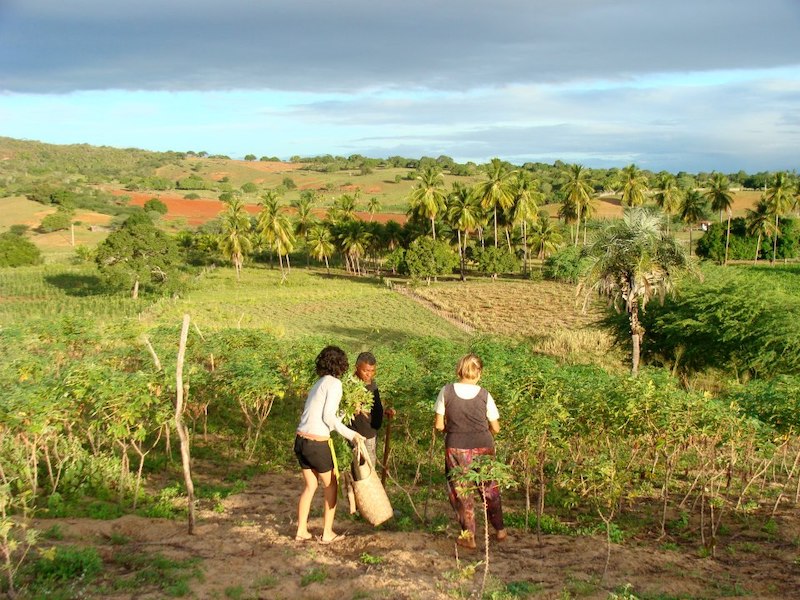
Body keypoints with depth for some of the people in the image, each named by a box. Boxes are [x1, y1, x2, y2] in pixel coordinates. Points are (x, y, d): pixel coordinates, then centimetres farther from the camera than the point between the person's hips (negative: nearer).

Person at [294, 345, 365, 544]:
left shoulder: (319, 383, 16)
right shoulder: (334, 383, -9)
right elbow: (328, 416, -16)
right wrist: (350, 434, -11)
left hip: (301, 441, 7)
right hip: (317, 444, -7)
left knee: (310, 486, 22)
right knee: (331, 486, 13)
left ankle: (301, 531, 27)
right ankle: (327, 533, 18)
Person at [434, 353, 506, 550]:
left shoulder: (446, 392, -9)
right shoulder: (484, 395, -8)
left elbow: (439, 425, -5)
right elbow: (495, 428, 0)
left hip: (456, 448, -1)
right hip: (483, 447, 1)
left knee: (460, 491, 12)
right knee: (489, 488, 20)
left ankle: (468, 535, 16)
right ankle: (499, 530, 32)